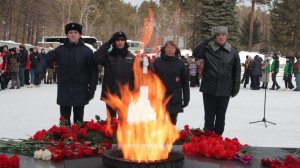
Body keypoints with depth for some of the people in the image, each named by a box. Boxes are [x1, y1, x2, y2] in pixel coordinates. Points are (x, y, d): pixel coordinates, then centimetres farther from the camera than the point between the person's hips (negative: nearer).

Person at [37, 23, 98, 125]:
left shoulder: (86, 51, -3)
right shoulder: (60, 50, 2)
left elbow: (93, 71, -3)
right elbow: (47, 58, 1)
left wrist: (92, 88, -7)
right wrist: (40, 70, -19)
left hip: (80, 91, -2)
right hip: (64, 91, 2)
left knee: (78, 120, 7)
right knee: (64, 120, 11)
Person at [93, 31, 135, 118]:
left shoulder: (131, 57, 5)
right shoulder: (108, 56, 3)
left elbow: (136, 76, 5)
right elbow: (97, 58, -18)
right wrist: (108, 43, -15)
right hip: (110, 94, 0)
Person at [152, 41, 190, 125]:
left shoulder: (180, 63, 2)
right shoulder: (158, 61, 0)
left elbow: (185, 82, 4)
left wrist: (186, 98, 1)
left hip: (175, 99, 1)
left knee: (172, 123, 10)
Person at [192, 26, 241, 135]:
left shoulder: (233, 53, 2)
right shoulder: (208, 50, 0)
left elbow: (237, 72, 6)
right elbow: (195, 53, -16)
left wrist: (235, 88, 3)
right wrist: (207, 41, -12)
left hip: (224, 91, 1)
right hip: (209, 90, -1)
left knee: (221, 117, 11)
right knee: (209, 117, 6)